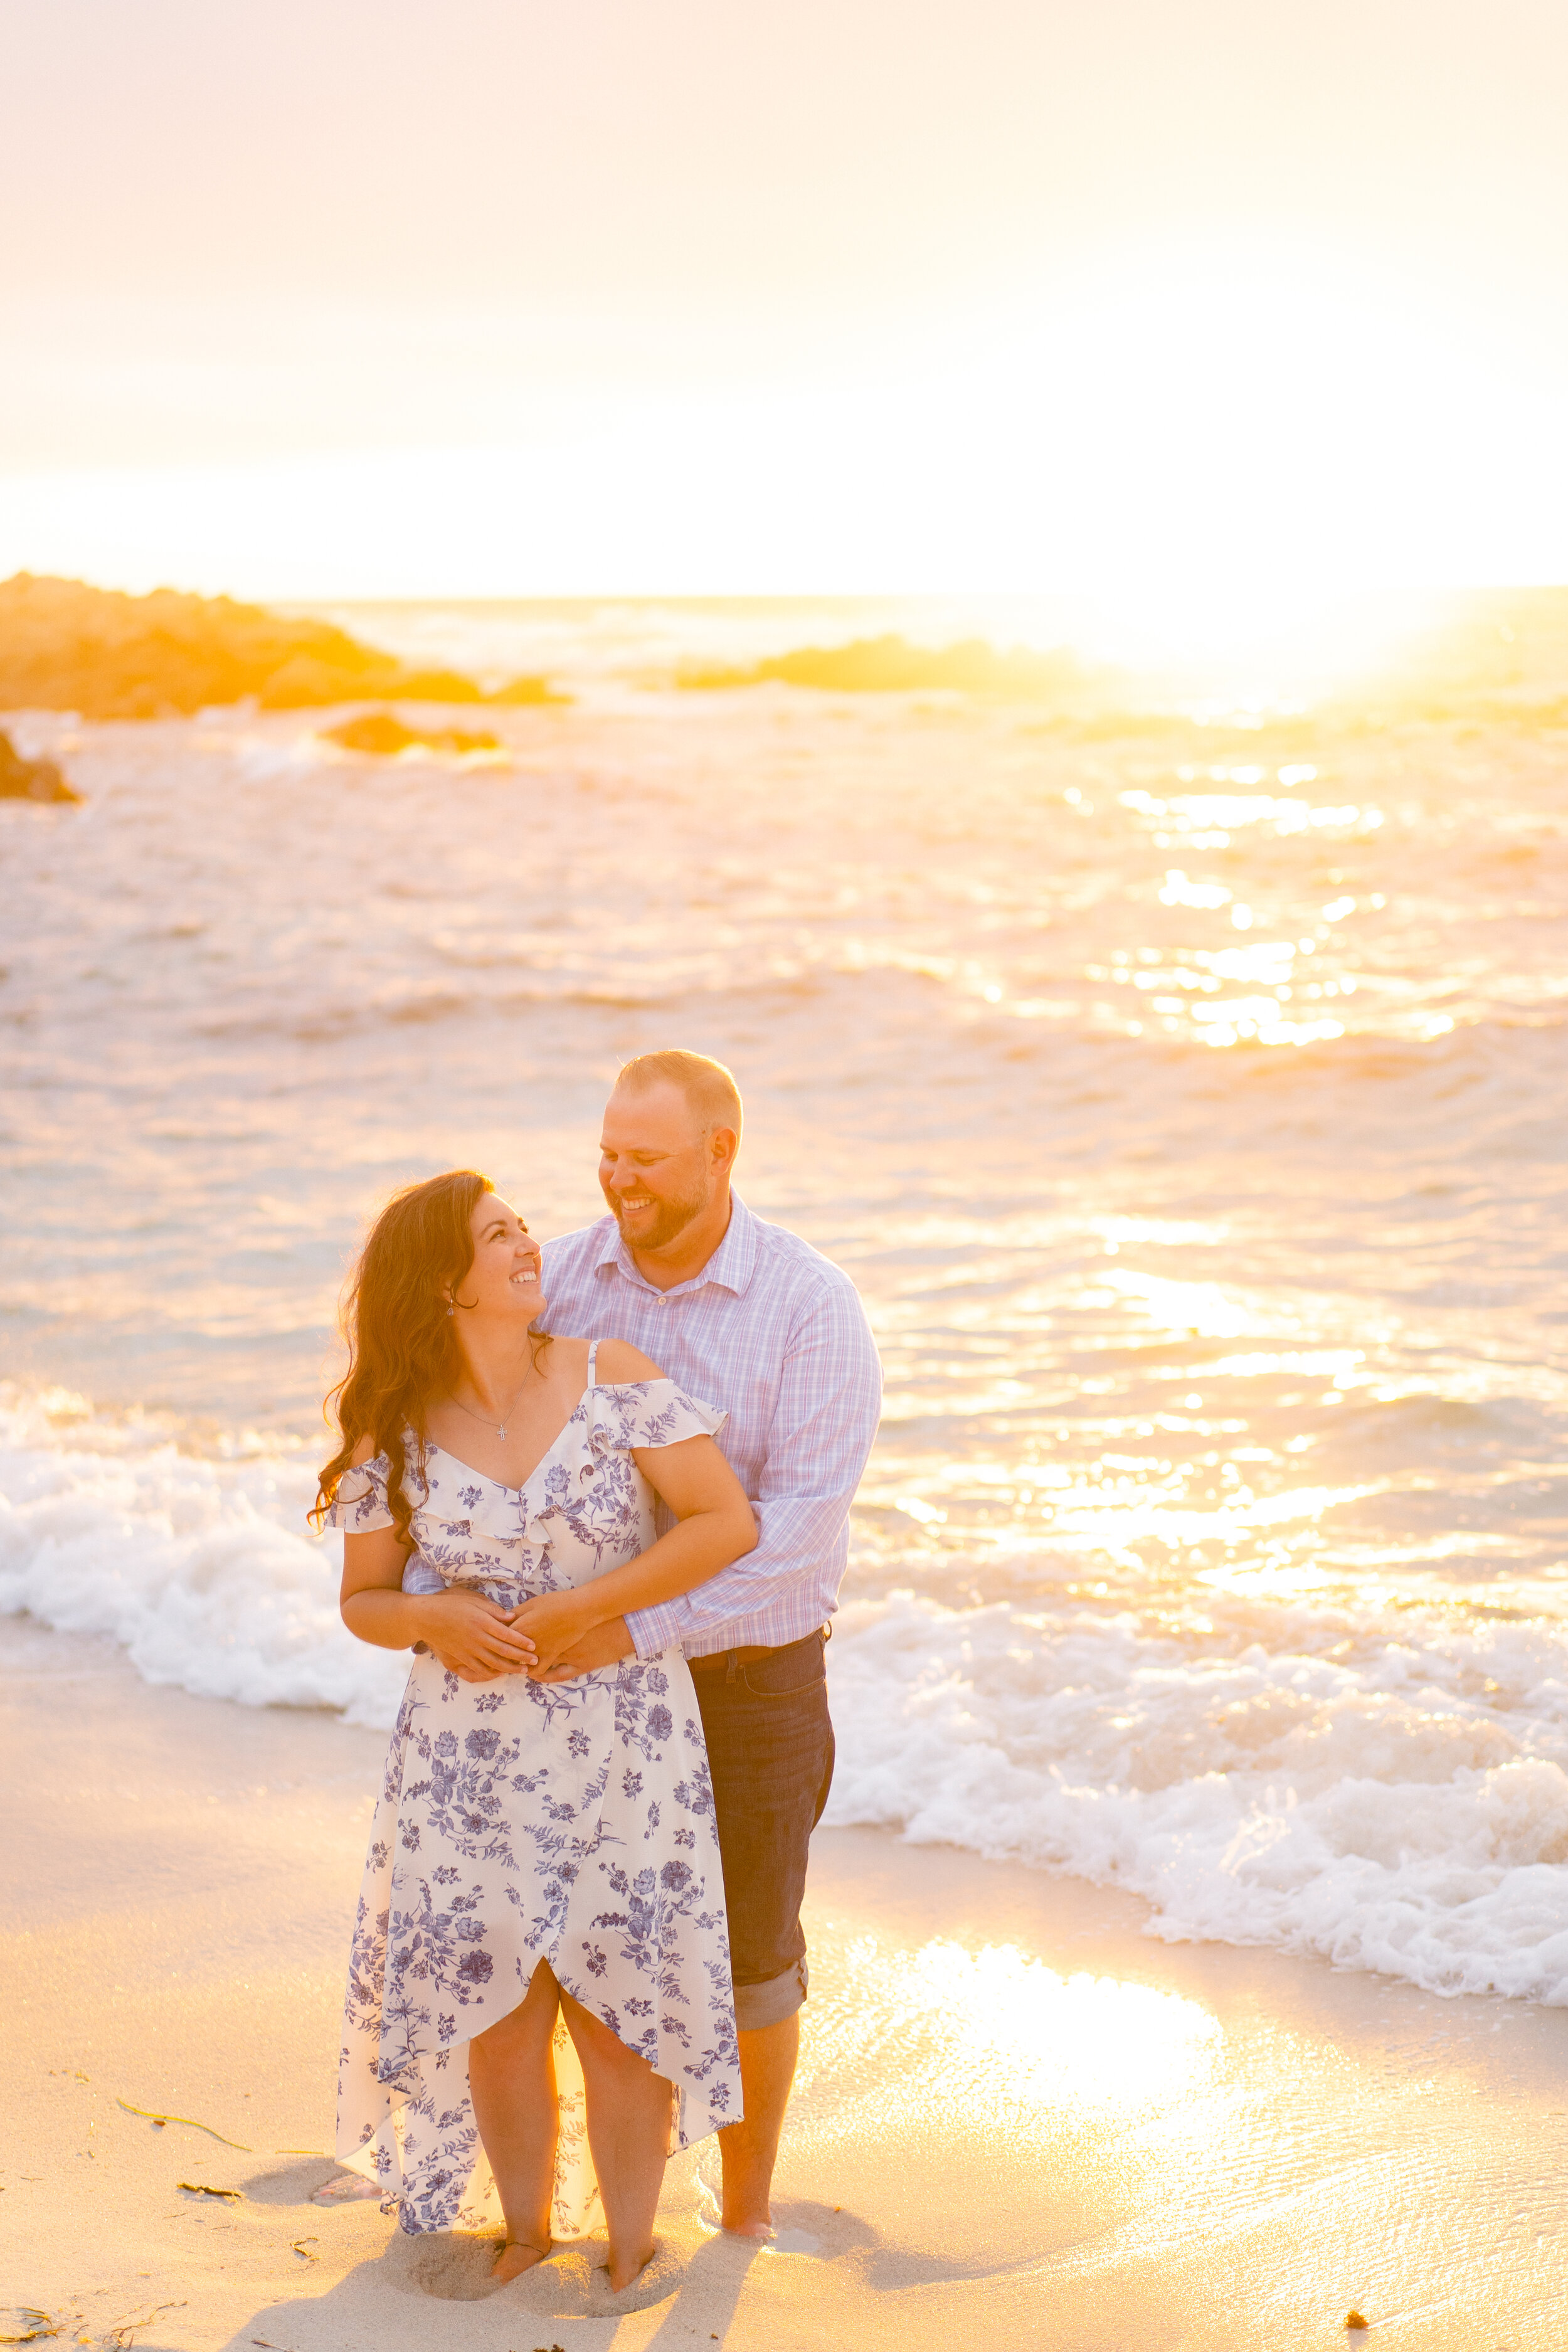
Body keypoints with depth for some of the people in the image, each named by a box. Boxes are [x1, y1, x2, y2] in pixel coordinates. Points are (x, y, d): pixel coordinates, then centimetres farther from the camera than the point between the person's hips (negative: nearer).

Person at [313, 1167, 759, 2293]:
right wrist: (432, 1618, -17)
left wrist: (581, 1610, -16)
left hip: (624, 1729, -1)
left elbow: (729, 1521, -11)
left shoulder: (608, 1375, -8)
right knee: (496, 2001, 7)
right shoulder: (396, 1433, -3)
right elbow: (364, 1597, 7)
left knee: (617, 1999, 3)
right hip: (471, 1744, 2)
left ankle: (631, 2253, 19)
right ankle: (525, 2232, 28)